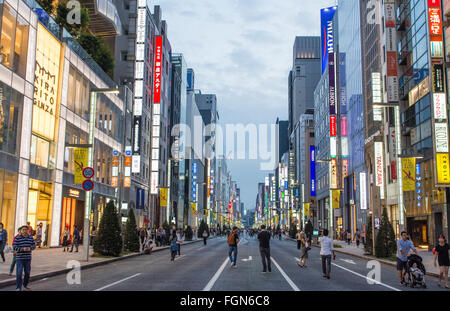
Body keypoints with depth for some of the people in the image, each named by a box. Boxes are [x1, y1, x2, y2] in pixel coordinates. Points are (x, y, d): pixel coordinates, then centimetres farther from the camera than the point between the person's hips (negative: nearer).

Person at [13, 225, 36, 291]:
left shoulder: (30, 237, 6)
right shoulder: (17, 238, -6)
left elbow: (34, 245, 8)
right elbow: (14, 247, -10)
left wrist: (30, 248, -13)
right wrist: (22, 249, -23)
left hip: (28, 258, 4)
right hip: (20, 258, -4)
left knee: (27, 272, 11)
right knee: (19, 273, -8)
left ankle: (25, 285, 32)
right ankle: (18, 287, 0)